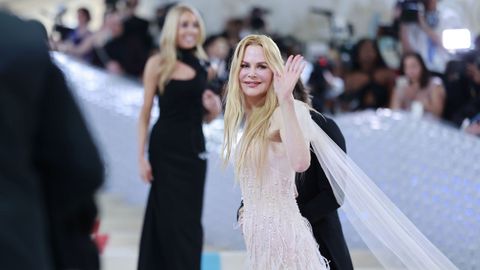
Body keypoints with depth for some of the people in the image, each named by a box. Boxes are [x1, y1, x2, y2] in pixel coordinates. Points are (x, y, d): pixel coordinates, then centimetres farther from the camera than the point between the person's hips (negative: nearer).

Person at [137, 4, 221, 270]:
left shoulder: (202, 66, 9)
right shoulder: (158, 63, -4)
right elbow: (145, 114, -4)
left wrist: (213, 109, -6)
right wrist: (142, 156, -10)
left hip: (194, 147, 4)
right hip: (165, 147, -4)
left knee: (190, 220, 7)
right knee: (171, 219, -1)